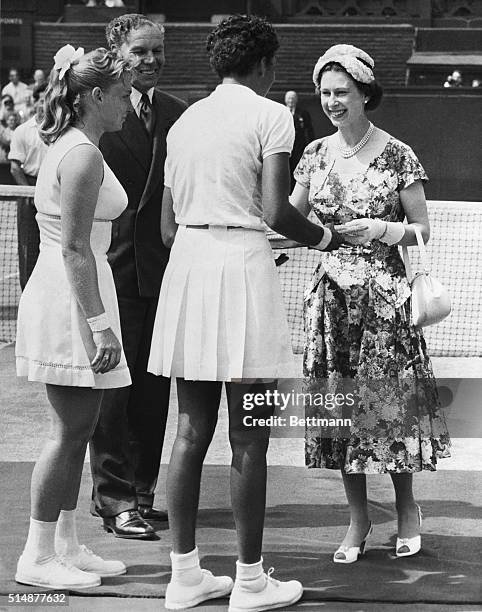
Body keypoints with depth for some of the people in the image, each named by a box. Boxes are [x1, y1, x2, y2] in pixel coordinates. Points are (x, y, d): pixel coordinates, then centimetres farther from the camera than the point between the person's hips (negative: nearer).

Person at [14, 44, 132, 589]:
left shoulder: (67, 146, 16)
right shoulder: (83, 154, -15)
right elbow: (76, 248, -20)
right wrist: (100, 323, -22)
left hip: (69, 294, 10)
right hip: (72, 298, -10)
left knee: (76, 428, 13)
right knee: (70, 428, -5)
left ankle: (66, 546, 20)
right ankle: (38, 558, 1)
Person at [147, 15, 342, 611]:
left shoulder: (183, 121, 16)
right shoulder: (269, 114, -3)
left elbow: (168, 224, 15)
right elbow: (276, 211, -13)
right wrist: (324, 237, 5)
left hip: (186, 262, 6)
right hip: (242, 259, -6)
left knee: (191, 431, 11)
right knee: (248, 439, 1)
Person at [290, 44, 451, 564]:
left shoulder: (397, 155, -4)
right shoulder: (315, 154, 7)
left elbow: (421, 230, -1)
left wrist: (379, 229, -17)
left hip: (384, 294, -3)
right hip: (332, 293, 4)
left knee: (387, 398, 0)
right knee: (338, 404, 4)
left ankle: (406, 507, 21)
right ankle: (358, 518, 16)